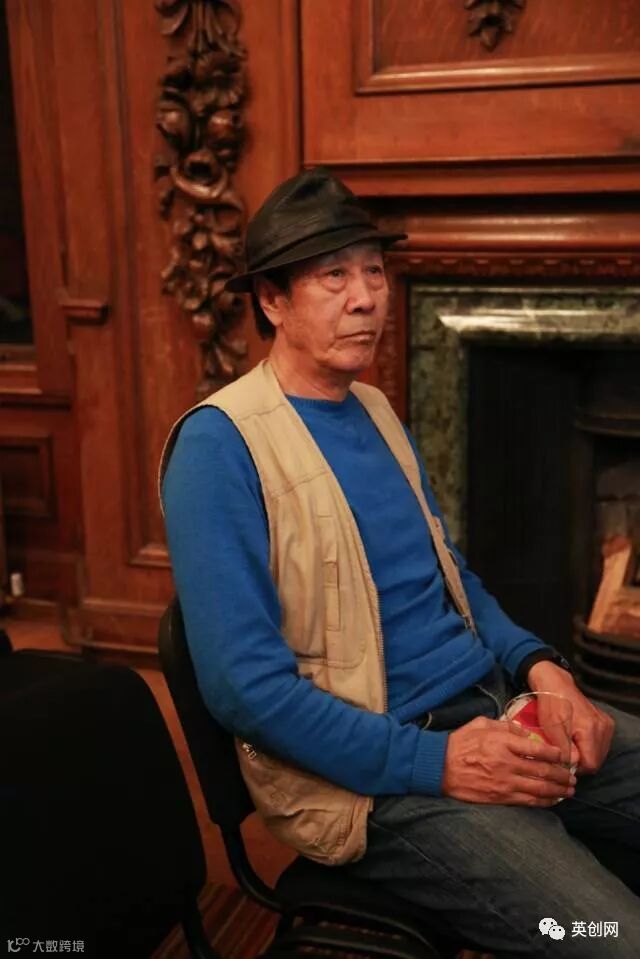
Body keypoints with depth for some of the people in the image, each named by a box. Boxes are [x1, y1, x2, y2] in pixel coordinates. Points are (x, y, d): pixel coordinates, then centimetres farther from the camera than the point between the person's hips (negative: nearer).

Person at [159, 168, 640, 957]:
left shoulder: (375, 411, 11)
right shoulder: (220, 443, -14)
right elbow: (242, 681, -19)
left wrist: (537, 663, 1)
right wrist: (432, 762, -21)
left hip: (489, 706, 8)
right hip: (373, 773, -8)